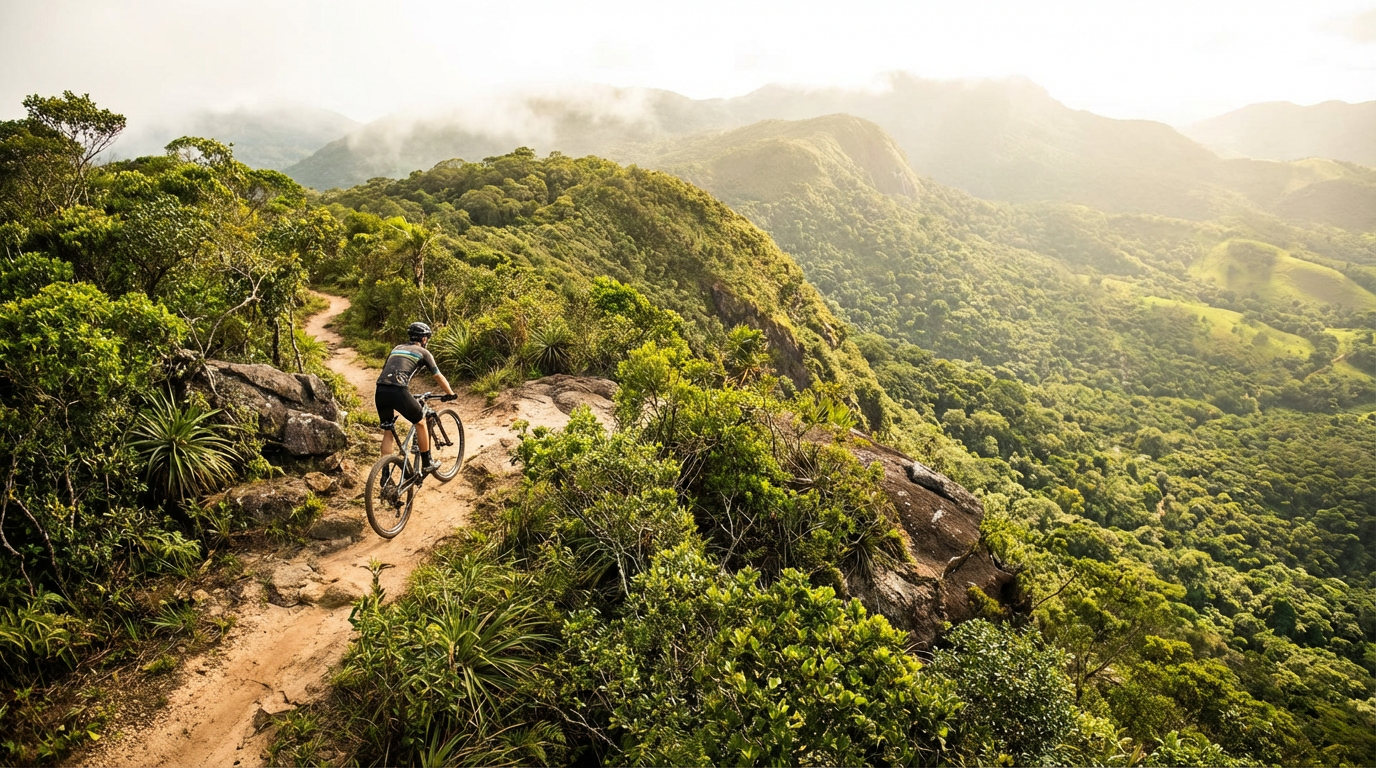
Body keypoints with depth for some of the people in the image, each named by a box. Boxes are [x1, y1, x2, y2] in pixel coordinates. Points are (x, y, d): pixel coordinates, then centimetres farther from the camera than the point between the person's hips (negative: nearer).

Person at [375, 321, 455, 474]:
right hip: (398, 391, -5)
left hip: (380, 391, 5)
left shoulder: (397, 348, 29)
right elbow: (439, 376, 20)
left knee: (387, 432, 18)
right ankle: (426, 464, 24)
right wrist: (450, 393, 35)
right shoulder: (423, 352, 14)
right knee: (420, 422, 17)